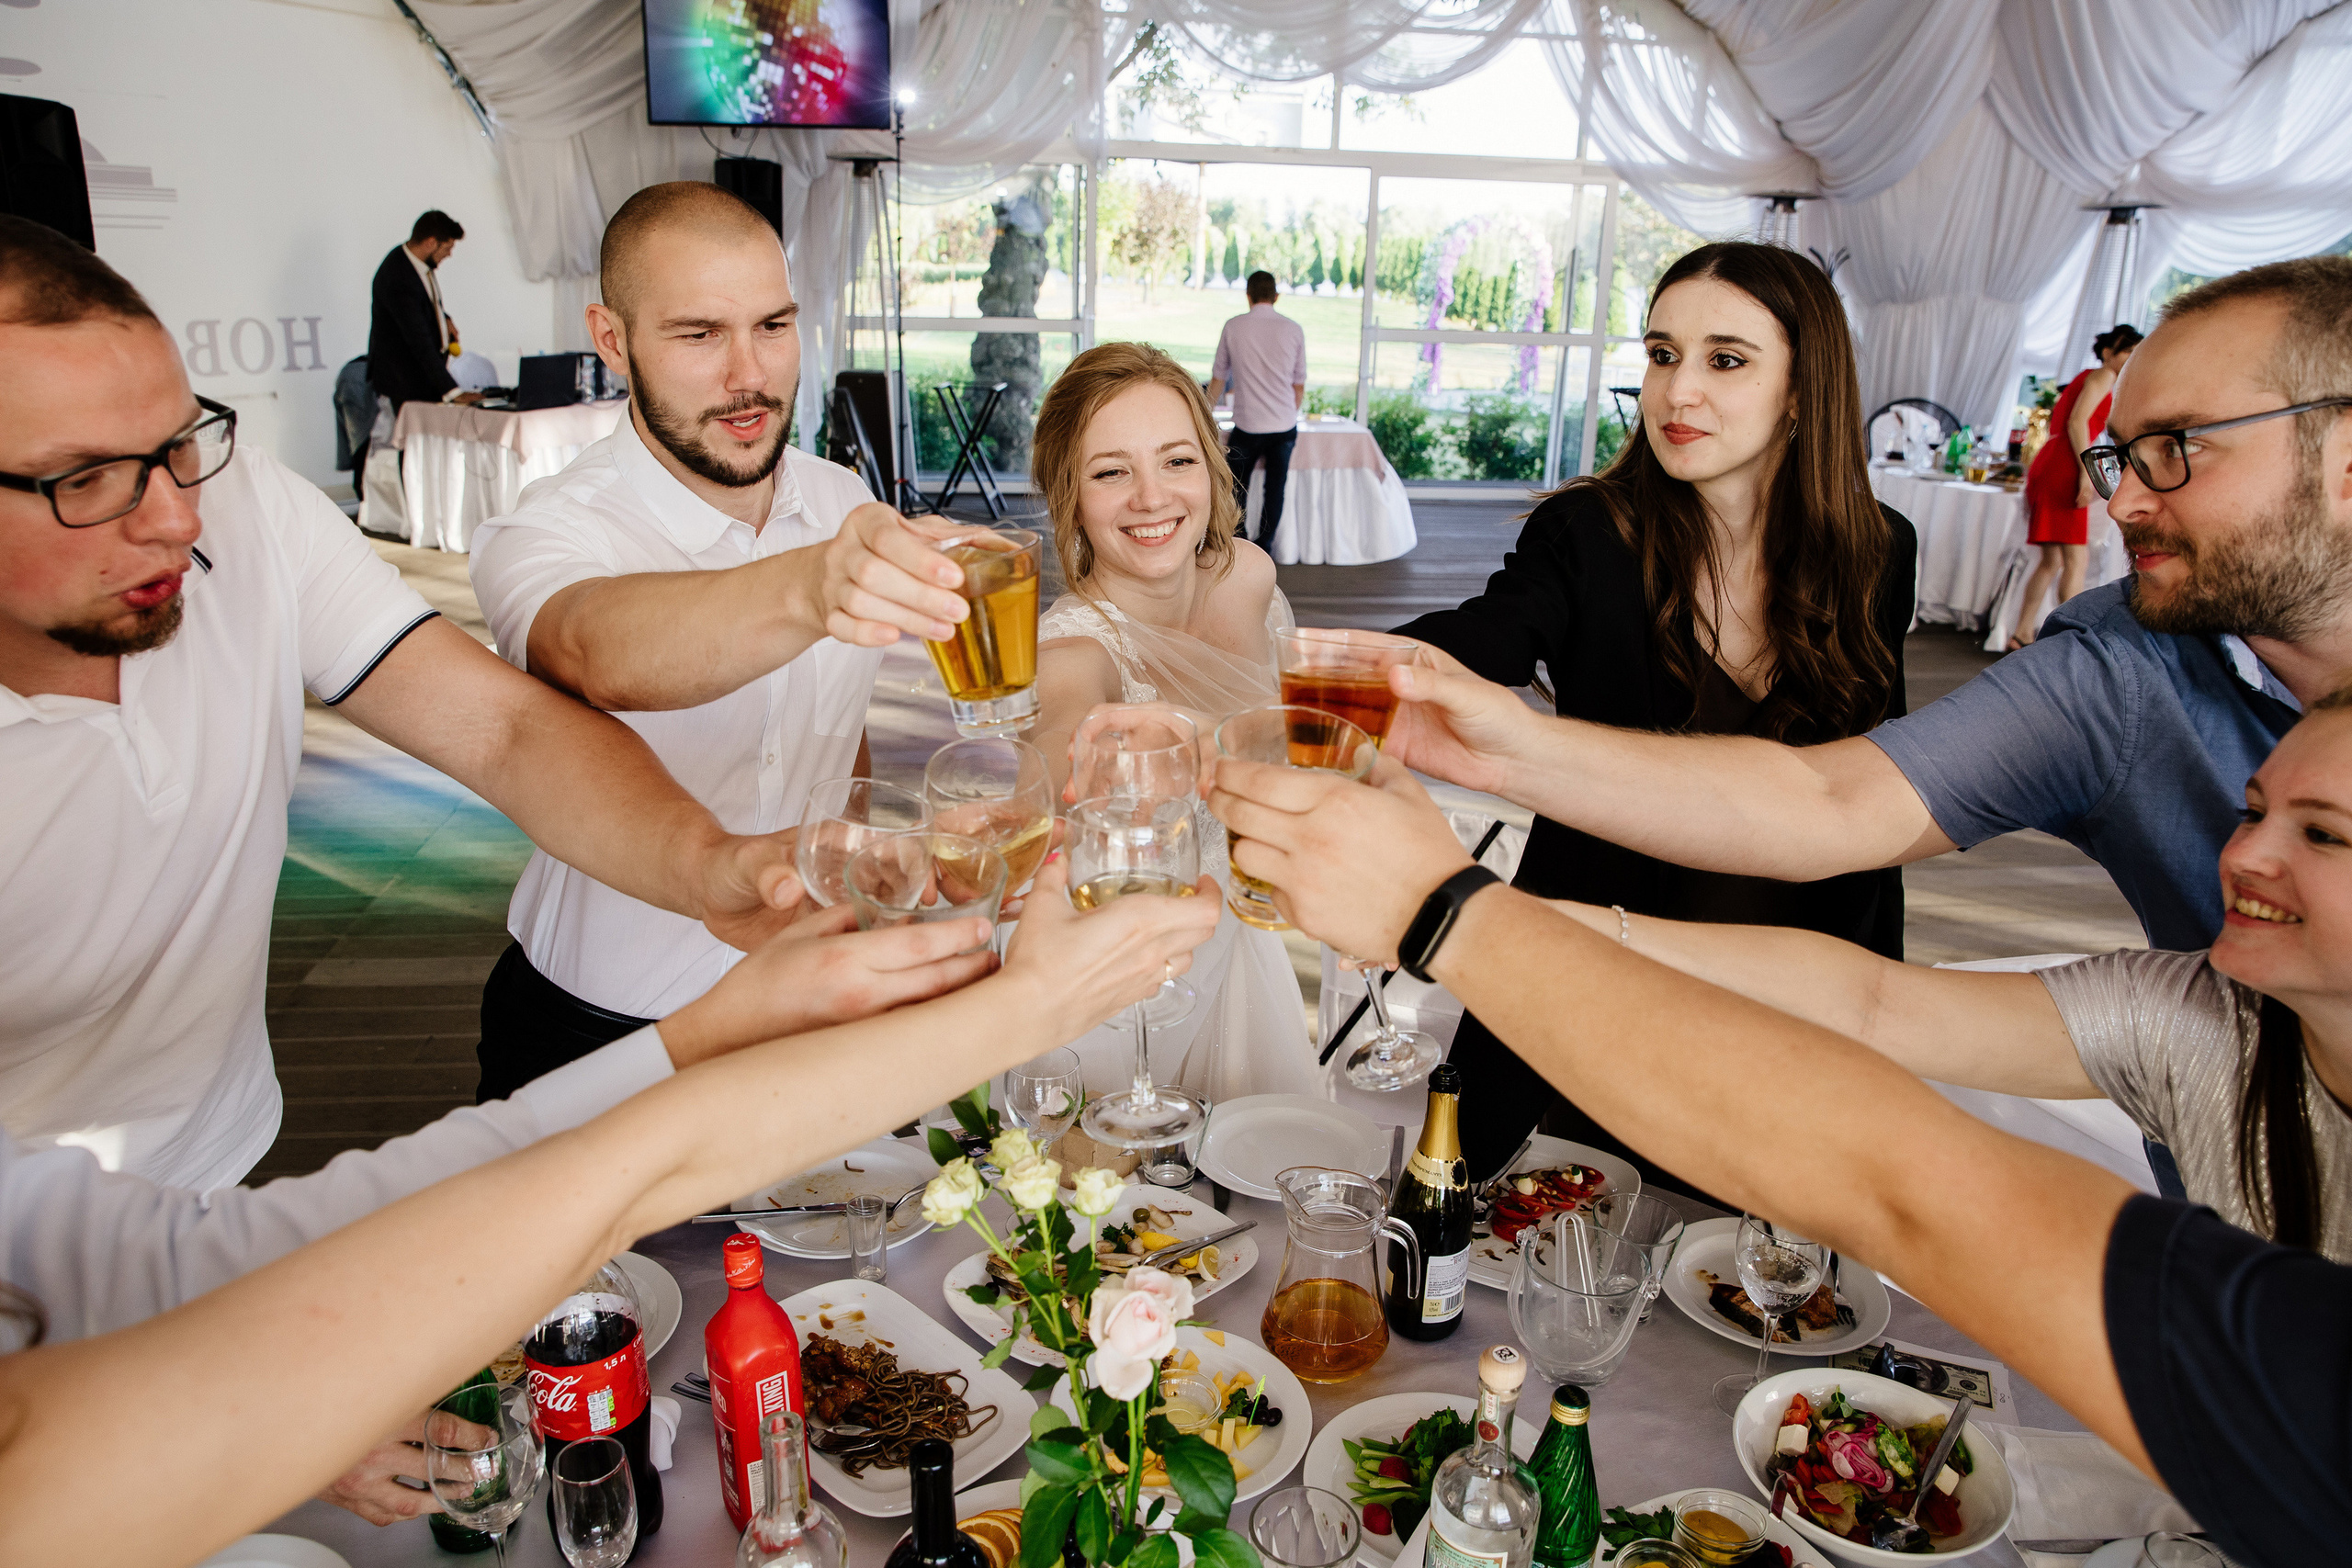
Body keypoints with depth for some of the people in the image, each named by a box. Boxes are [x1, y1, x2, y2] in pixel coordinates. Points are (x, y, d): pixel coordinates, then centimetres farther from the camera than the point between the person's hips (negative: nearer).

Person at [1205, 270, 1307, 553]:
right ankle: (1264, 546, 13)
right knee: (1275, 488, 10)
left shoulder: (1233, 327, 0)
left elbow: (1218, 379, 9)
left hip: (1247, 425, -1)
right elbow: (1299, 384, 8)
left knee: (1236, 486, 13)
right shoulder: (1294, 330, 2)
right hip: (1284, 424, 1)